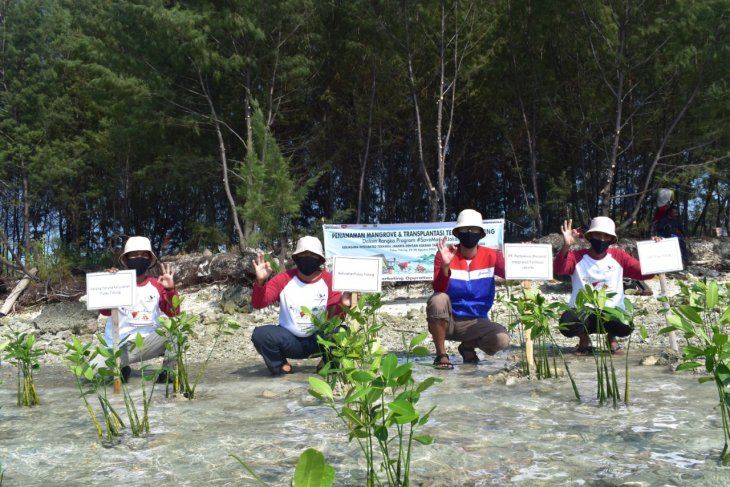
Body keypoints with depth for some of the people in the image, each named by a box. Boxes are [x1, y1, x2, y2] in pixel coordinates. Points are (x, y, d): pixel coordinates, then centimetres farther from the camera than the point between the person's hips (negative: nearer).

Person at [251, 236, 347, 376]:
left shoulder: (329, 280, -6)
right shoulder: (283, 279, -5)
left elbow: (334, 316, -8)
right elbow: (258, 304, -12)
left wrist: (343, 305, -30)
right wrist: (260, 281, -29)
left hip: (319, 339, 0)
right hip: (289, 340, 1)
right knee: (260, 334, -26)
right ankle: (281, 366, 3)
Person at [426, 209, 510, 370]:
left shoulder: (491, 256, -3)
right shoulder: (444, 254, -10)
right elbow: (439, 290, -21)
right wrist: (445, 265, -36)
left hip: (475, 322, 1)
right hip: (447, 320, -1)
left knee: (502, 339, -26)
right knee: (438, 299, -34)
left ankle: (468, 346, 10)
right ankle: (441, 355, -13)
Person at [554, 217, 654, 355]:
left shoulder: (618, 257, 6)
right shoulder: (577, 257, -1)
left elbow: (645, 273, 1)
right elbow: (558, 269, -21)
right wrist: (566, 247, -36)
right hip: (582, 312, -1)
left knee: (626, 326, -33)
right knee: (566, 322, -35)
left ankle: (612, 337, 7)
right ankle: (584, 338, 4)